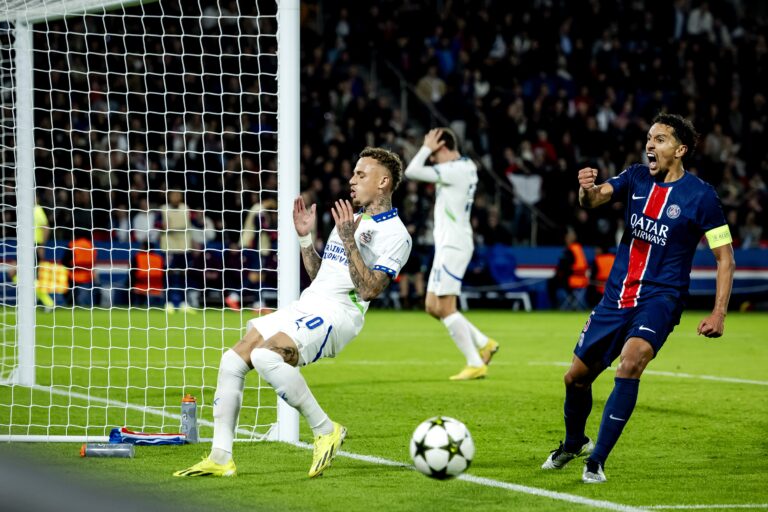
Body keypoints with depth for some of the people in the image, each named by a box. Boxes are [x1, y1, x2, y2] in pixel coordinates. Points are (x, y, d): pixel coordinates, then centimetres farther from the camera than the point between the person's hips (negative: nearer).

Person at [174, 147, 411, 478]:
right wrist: (305, 238, 16)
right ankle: (220, 459, 1)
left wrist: (348, 240, -20)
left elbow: (368, 290, -17)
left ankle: (325, 430, -16)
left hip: (337, 314, -9)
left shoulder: (394, 233, -6)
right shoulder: (350, 219, 23)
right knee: (232, 360, -3)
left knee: (264, 356, -31)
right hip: (305, 308, 9)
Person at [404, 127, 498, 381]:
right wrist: (429, 149, 15)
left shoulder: (454, 171, -17)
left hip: (452, 246, -10)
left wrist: (427, 147, -8)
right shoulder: (466, 166, 13)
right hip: (448, 245, 10)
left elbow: (412, 171, -20)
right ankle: (484, 343, 16)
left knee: (445, 308, -9)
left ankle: (475, 364, -8)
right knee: (432, 306, 11)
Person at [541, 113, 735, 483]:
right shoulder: (637, 178, 3)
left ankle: (597, 460, -21)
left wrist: (718, 313, -14)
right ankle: (574, 443, 41)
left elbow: (725, 258, -5)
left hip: (660, 297, -5)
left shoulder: (700, 196, -8)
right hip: (617, 295, 5)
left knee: (631, 361, -31)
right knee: (577, 376, 10)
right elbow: (595, 198, -12)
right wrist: (587, 191, -38)